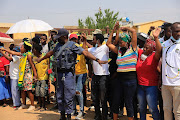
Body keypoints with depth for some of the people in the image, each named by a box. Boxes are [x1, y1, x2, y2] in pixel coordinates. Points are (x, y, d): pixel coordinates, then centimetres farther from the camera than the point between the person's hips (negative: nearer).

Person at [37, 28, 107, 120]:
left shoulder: (72, 45, -5)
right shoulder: (58, 45, 14)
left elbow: (85, 53, -12)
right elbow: (50, 53, 31)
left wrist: (97, 60, -22)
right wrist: (41, 59, 44)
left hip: (68, 73, -6)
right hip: (59, 73, 6)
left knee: (68, 96, -2)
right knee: (60, 95, 11)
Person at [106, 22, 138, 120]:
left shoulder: (132, 48, -3)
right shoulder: (119, 50, 12)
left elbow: (134, 31, -12)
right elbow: (108, 43, 16)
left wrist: (125, 28, 5)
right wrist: (114, 30, 13)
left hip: (130, 79, -6)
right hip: (120, 79, 6)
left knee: (128, 103, 1)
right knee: (115, 101, 13)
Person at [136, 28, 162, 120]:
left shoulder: (154, 56, -10)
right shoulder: (140, 53, 5)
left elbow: (159, 50, -29)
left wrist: (156, 38, -42)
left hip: (151, 86, -6)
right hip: (140, 85, 6)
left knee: (153, 108, -1)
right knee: (141, 108, 18)